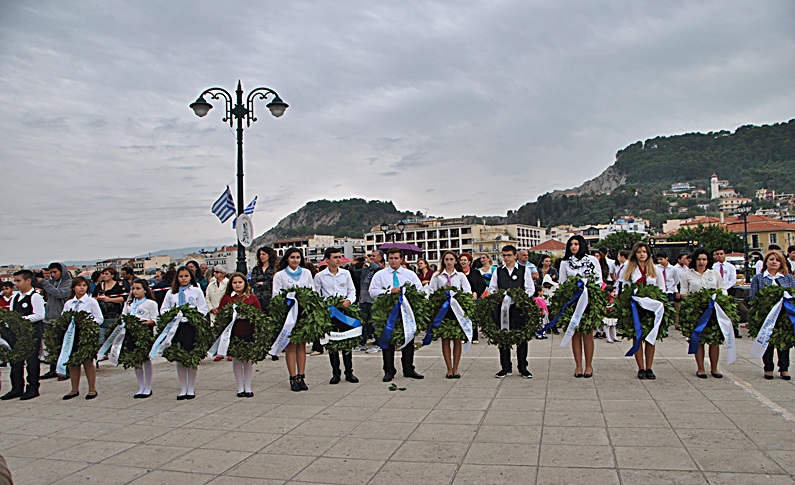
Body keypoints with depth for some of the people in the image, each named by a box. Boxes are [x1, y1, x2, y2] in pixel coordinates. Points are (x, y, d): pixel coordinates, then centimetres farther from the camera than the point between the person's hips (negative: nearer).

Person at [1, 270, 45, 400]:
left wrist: (23, 319, -21)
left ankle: (33, 389, 9)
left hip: (33, 331, -8)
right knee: (15, 359, 12)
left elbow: (39, 315, -16)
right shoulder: (15, 296, 13)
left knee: (32, 360, -1)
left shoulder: (35, 297, -11)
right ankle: (17, 388, 22)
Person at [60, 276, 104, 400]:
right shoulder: (68, 304, 11)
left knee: (88, 362, 2)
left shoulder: (91, 302, 0)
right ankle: (74, 389, 21)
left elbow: (99, 319, -3)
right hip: (71, 335, 4)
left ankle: (92, 389, 13)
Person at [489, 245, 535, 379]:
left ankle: (522, 368, 13)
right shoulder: (497, 272, 12)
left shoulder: (524, 270, 7)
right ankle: (506, 368, 12)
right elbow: (491, 289, 12)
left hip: (520, 307, -1)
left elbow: (531, 289, 5)